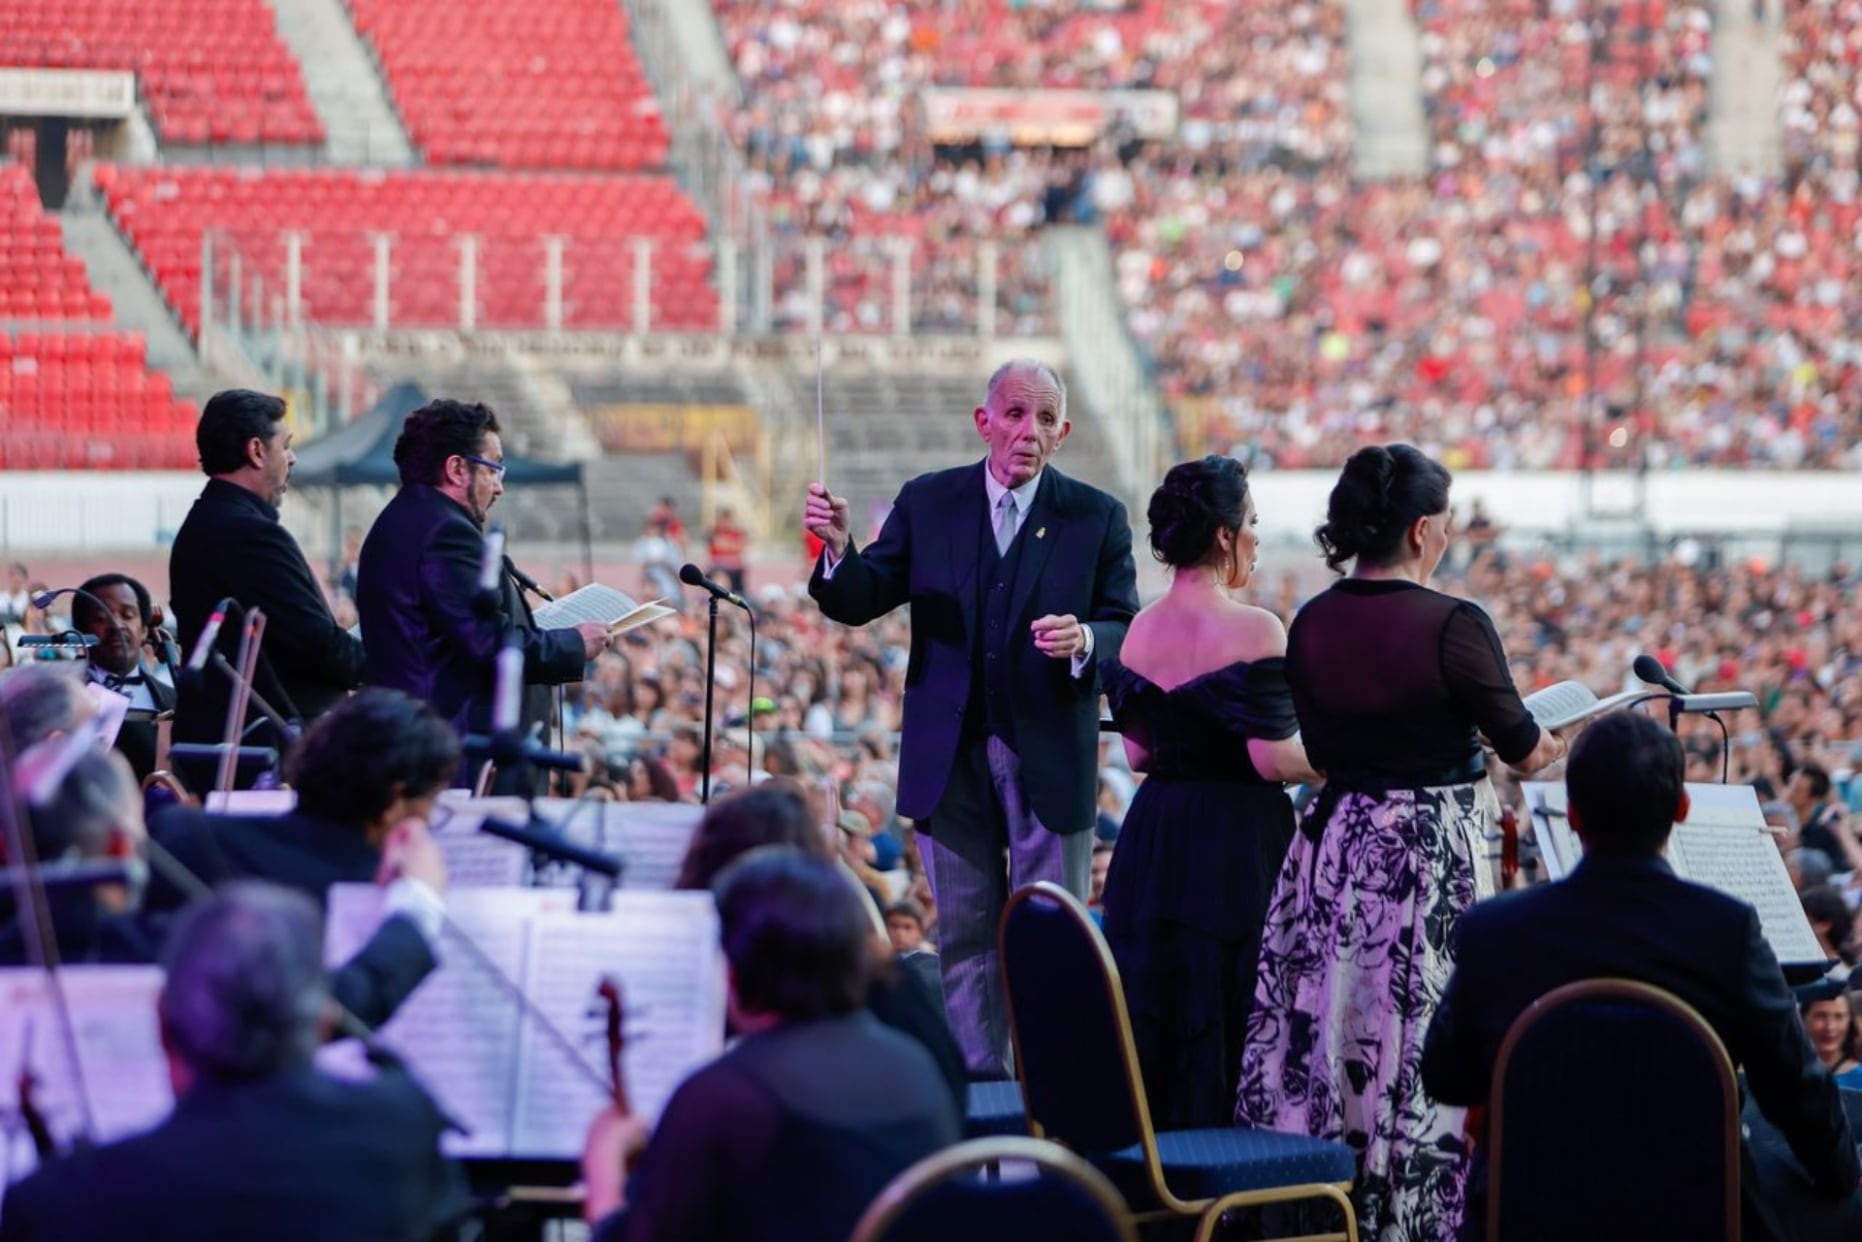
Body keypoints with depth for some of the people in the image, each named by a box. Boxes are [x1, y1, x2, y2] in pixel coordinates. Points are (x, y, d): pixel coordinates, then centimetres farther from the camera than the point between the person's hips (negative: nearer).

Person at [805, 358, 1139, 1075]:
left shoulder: (1096, 519, 0)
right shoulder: (928, 503, 4)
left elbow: (1128, 632, -4)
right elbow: (861, 601, 0)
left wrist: (1085, 640, -27)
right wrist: (837, 550, -21)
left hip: (1050, 763, -2)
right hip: (950, 757, 2)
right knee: (965, 935, 10)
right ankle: (976, 1083, 19)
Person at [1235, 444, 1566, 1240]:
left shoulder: (1311, 625, 1)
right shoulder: (1454, 626, -16)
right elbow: (1523, 749, -5)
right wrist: (1572, 739, 16)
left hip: (1336, 847, 6)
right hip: (1432, 855, -5)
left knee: (1328, 1036, 11)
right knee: (1422, 1055, 2)